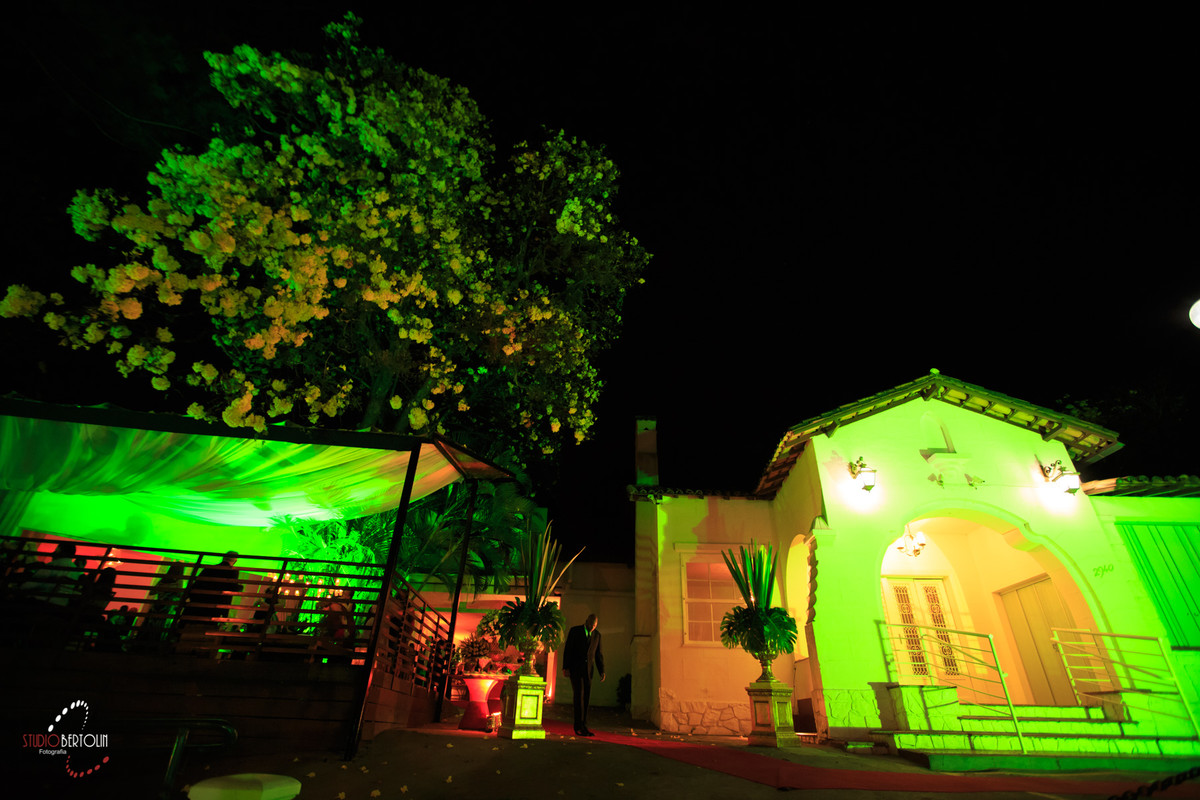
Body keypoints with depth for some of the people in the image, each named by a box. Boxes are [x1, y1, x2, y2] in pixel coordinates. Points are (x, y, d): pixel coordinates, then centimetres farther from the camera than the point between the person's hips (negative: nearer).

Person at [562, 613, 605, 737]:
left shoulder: (597, 635, 6)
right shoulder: (574, 631, -6)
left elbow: (598, 654, 8)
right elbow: (567, 650, -7)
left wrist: (602, 671, 0)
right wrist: (565, 667, -13)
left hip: (588, 669, 4)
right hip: (575, 668, -4)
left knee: (586, 697, 3)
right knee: (579, 695, -12)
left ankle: (581, 727, 13)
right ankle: (580, 726, -5)